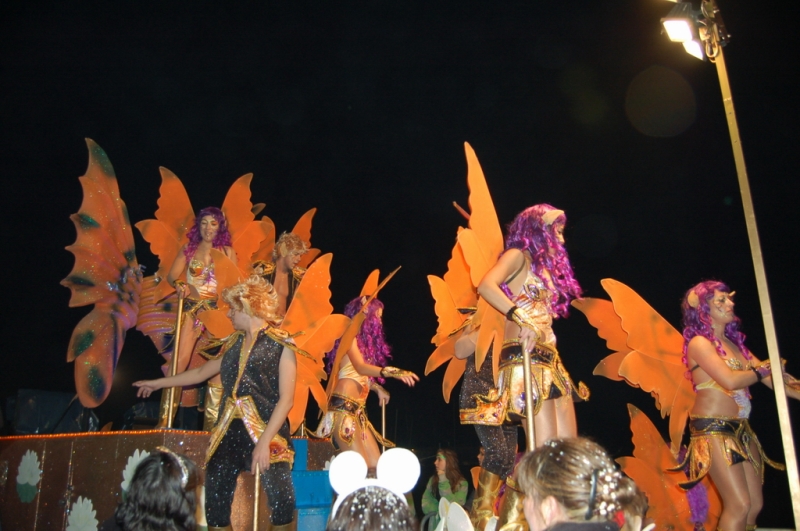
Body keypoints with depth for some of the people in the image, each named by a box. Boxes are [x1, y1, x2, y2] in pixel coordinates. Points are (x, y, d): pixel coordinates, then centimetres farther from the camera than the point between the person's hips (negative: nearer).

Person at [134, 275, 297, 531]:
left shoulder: (281, 345, -4)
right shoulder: (234, 344, 16)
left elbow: (286, 399, -10)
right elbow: (202, 372, 31)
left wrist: (264, 441, -19)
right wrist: (158, 383, 39)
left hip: (267, 434, -6)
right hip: (229, 433, 7)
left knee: (282, 505, -14)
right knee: (215, 508, 6)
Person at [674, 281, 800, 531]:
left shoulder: (733, 343, 15)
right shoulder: (699, 343, -8)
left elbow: (768, 377, 12)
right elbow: (730, 380, -18)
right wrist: (762, 370, -1)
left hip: (741, 430, 8)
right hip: (714, 430, -8)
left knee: (755, 505, 9)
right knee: (740, 505, -9)